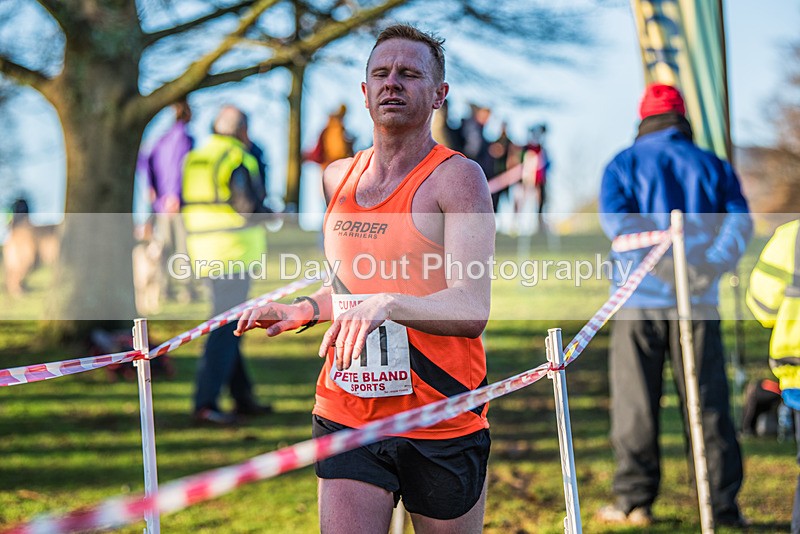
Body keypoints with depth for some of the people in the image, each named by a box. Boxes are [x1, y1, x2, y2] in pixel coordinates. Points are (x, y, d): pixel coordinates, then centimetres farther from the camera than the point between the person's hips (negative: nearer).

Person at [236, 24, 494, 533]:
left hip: (440, 426, -4)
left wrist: (386, 304, -35)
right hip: (346, 417, 4)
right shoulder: (338, 178, 11)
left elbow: (472, 310, -21)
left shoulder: (457, 177, -9)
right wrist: (303, 310, 10)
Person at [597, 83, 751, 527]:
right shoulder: (712, 166, 10)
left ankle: (634, 502, 8)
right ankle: (722, 505, 6)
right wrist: (707, 266, -18)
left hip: (640, 300, -1)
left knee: (635, 402, 6)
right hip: (698, 303, 1)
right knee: (708, 404, 5)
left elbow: (615, 219, -12)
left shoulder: (624, 164, 6)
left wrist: (662, 263, -20)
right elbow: (739, 221, -5)